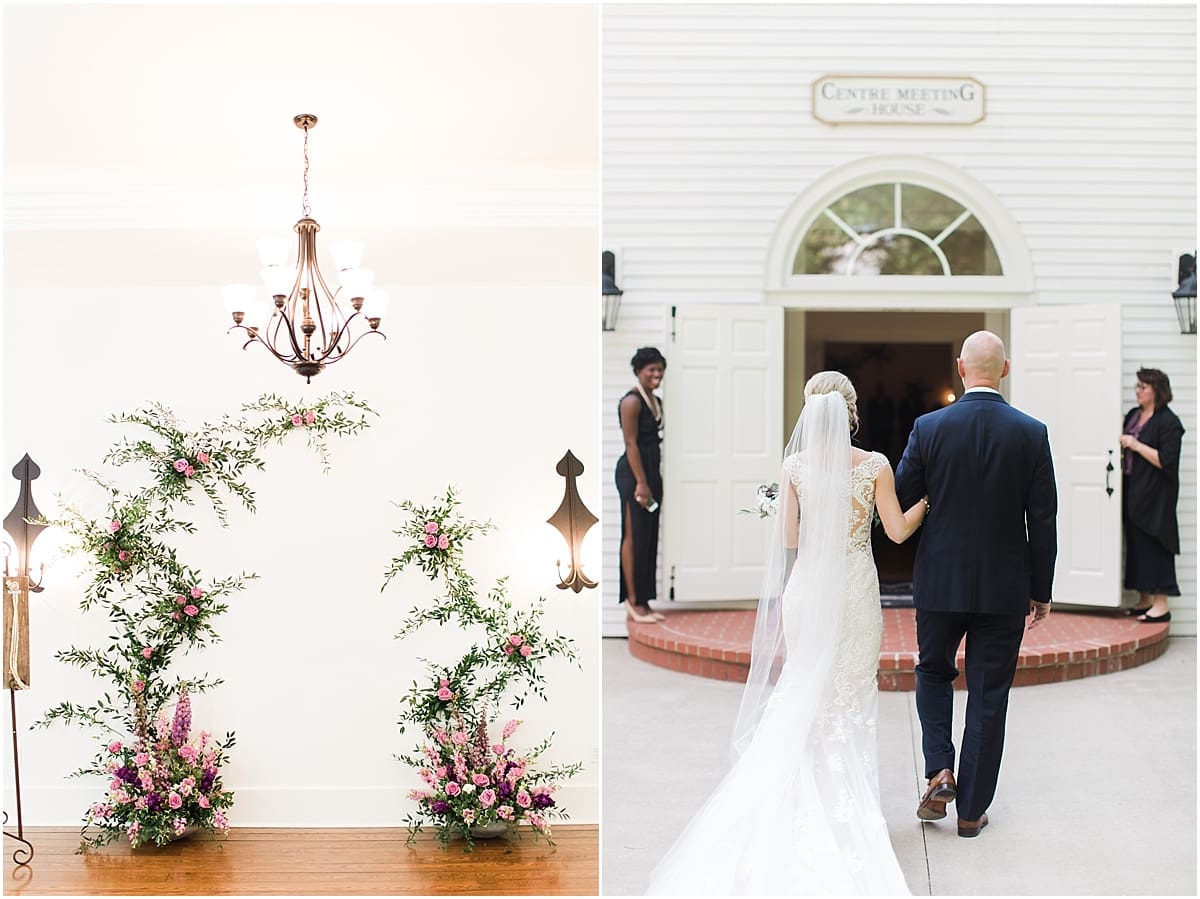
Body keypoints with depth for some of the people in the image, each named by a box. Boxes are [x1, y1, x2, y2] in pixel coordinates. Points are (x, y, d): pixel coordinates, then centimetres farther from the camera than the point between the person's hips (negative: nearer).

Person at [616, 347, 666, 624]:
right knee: (634, 536, -6)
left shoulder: (656, 401, 16)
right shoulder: (631, 402, -12)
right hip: (633, 473, -9)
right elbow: (631, 444, -16)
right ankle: (633, 601, -3)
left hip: (652, 471, 9)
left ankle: (643, 601, 16)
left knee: (650, 537, 10)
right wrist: (641, 483, -19)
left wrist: (653, 481, 15)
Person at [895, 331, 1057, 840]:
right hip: (1005, 587, 0)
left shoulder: (929, 428, -9)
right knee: (988, 696, 8)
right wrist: (1041, 590, 5)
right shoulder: (1031, 434, -7)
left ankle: (940, 772, 4)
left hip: (940, 581, 0)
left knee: (933, 673, 22)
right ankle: (972, 809, 14)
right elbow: (1042, 521, -4)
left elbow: (899, 504, -2)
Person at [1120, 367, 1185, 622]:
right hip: (1133, 492, 8)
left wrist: (1136, 445, -19)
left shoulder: (1168, 422, -11)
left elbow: (1166, 461, -18)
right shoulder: (1133, 415, 13)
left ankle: (1161, 605, -2)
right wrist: (1122, 446, 6)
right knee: (1136, 544, 10)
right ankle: (1145, 600, 18)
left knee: (1154, 545, -7)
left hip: (1155, 496, -8)